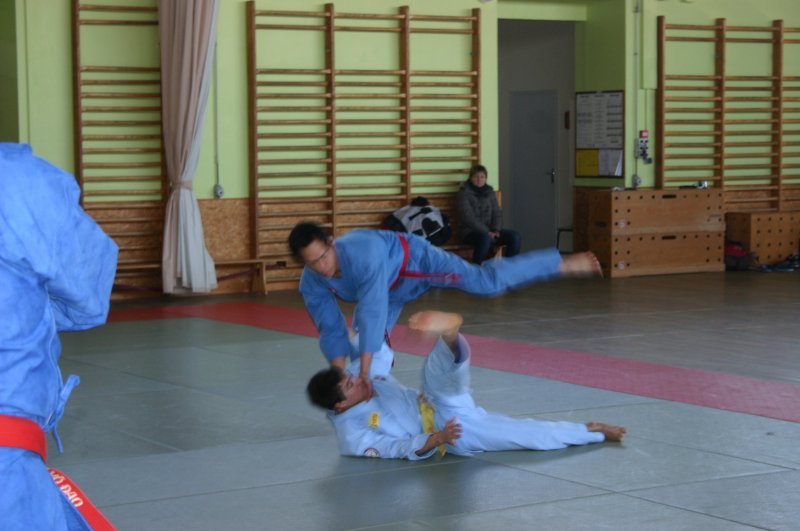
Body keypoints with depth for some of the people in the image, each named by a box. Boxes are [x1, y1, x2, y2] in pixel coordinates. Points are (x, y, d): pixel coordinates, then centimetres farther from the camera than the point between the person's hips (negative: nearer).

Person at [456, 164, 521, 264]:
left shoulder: (489, 192, 14)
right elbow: (468, 217, -14)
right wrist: (486, 232, -20)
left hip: (489, 230, 6)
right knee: (485, 238, -40)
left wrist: (496, 230, -11)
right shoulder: (464, 193, -4)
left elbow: (497, 213, 10)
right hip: (470, 232, -6)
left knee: (515, 236, -18)